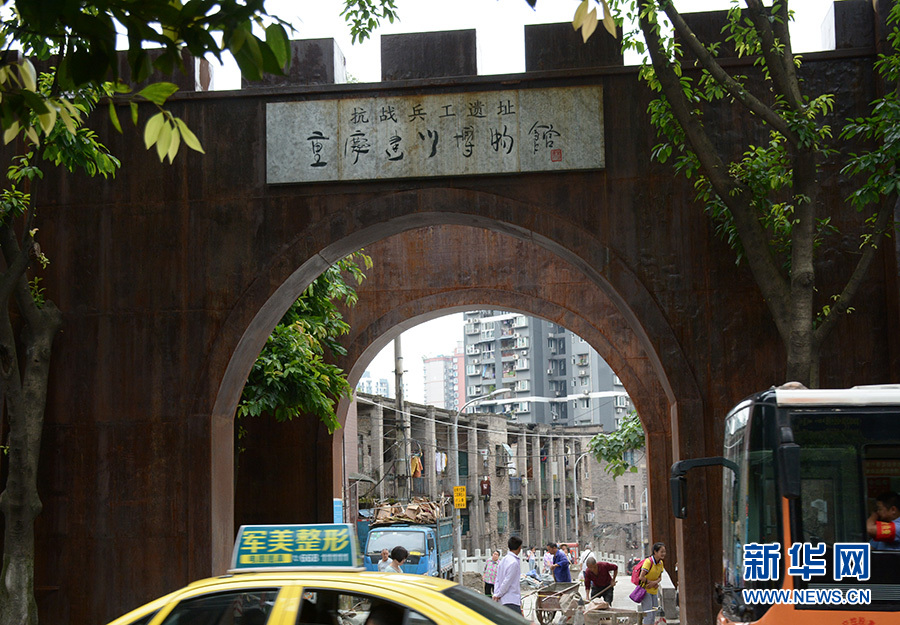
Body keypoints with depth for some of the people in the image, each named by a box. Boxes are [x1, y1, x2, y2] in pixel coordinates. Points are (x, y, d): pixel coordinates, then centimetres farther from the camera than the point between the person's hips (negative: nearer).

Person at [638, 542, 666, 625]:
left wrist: (655, 582, -11)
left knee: (653, 616, 9)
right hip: (645, 590, -7)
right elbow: (641, 577, -21)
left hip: (654, 591, 7)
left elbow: (660, 577, 11)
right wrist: (653, 583, -13)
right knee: (648, 615, -11)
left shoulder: (660, 563, 4)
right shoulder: (648, 561, -19)